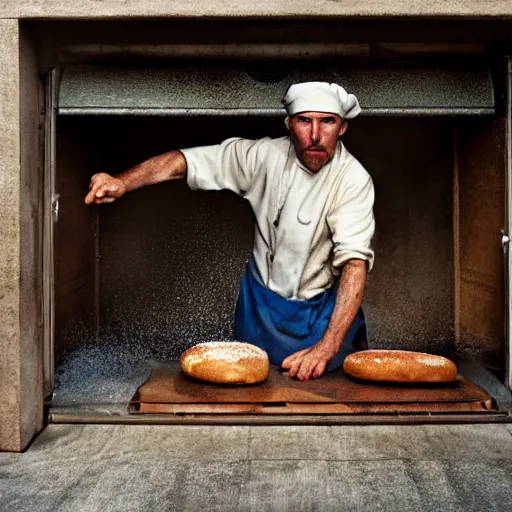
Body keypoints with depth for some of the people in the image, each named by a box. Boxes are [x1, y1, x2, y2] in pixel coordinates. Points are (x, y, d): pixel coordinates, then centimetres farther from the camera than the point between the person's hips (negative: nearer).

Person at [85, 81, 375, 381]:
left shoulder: (353, 180, -23)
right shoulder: (266, 155, -15)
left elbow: (355, 262, -32)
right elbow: (189, 161, -17)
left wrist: (327, 348, -43)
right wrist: (122, 182, -36)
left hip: (322, 311, -2)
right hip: (259, 300, 3)